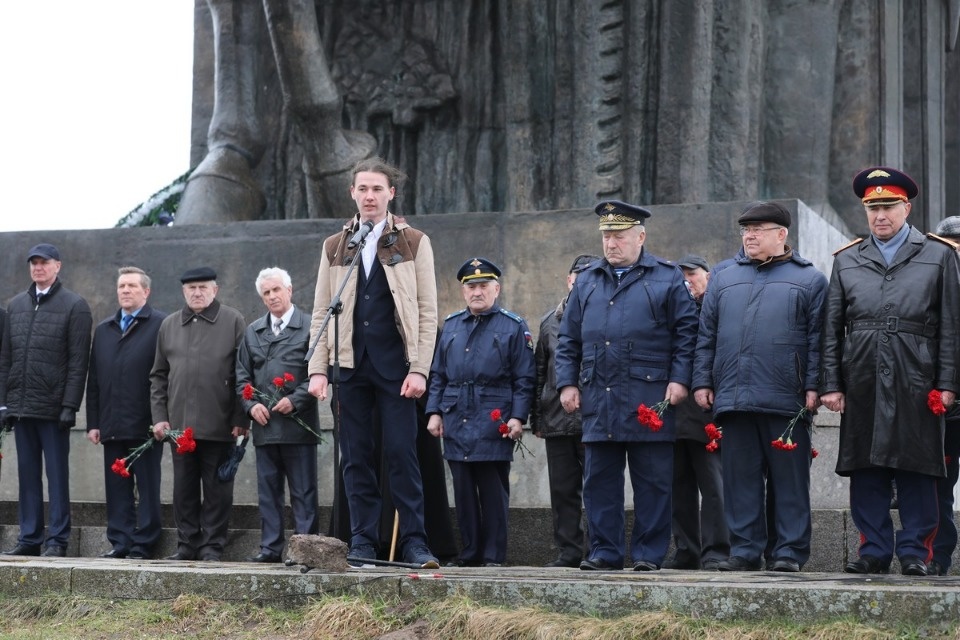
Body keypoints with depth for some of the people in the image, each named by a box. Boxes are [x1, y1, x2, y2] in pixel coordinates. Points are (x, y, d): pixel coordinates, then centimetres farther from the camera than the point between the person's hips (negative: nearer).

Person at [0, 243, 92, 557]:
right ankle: (29, 539, 13)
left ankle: (57, 540, 3)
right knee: (27, 475, 8)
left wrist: (70, 406, -13)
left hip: (54, 408, -5)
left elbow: (78, 362, -7)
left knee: (57, 474, -1)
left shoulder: (74, 305, -2)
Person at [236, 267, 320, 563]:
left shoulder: (310, 327, -1)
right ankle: (271, 547, 13)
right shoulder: (252, 332, 16)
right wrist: (251, 405, 0)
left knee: (303, 492, -1)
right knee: (268, 491, 8)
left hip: (298, 425, -5)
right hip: (264, 425, 5)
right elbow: (242, 375, 16)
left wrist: (294, 401, -14)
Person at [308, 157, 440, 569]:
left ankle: (414, 542, -1)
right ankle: (363, 543, 8)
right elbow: (321, 313, 11)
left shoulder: (414, 243, 5)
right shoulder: (334, 248, 13)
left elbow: (427, 312, 1)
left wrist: (419, 369, -9)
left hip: (395, 364, -3)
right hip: (350, 364, 3)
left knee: (402, 452, -6)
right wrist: (318, 369, 1)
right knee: (356, 457, 3)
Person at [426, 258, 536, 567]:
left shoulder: (514, 327, 3)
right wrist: (434, 411, 6)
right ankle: (469, 554, 13)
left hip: (494, 424, -4)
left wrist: (518, 417, -9)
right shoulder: (451, 325, 15)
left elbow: (524, 379, 0)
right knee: (463, 491, 6)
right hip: (456, 423, 4)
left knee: (494, 492, -1)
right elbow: (438, 375, 16)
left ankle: (493, 556, 4)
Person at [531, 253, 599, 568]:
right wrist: (536, 418, 15)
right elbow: (539, 372, 18)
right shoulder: (551, 321, 14)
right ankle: (568, 551, 12)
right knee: (563, 489, 7)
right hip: (557, 421, 4)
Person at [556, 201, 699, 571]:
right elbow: (568, 339, 16)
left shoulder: (667, 279, 5)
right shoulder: (587, 281, 15)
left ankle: (649, 554, 6)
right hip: (598, 400, 4)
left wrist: (679, 379, -7)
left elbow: (686, 331, 2)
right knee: (599, 481, 5)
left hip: (649, 400, -3)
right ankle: (604, 552, 12)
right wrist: (567, 382, 7)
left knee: (652, 482, 0)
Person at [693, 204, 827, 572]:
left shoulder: (808, 279, 6)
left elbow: (817, 339, 1)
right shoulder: (723, 280, 17)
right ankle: (745, 550, 10)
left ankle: (790, 551, 5)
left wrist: (813, 387, -6)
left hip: (786, 403, -3)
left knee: (789, 480, 0)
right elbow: (706, 337, 17)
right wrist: (702, 382, 8)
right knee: (739, 480, 5)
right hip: (733, 400, 4)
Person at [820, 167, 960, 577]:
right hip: (862, 384, 2)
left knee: (916, 469, -1)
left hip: (916, 383, -2)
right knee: (866, 470, 4)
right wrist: (830, 384, 3)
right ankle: (874, 550, 11)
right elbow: (831, 329, 11)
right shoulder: (846, 260, 14)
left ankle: (915, 551, 6)